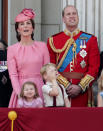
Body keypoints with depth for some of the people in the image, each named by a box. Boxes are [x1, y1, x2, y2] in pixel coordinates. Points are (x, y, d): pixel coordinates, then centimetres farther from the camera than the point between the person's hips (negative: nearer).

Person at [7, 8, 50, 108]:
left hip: (39, 88, 1)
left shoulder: (42, 46, 5)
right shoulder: (12, 49, 2)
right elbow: (13, 75, -3)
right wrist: (20, 94, -15)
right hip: (20, 88, -1)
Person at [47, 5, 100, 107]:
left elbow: (94, 68, 1)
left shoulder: (90, 40, 7)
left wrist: (80, 87, -10)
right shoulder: (53, 40, 6)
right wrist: (65, 86, -9)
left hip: (82, 92, 0)